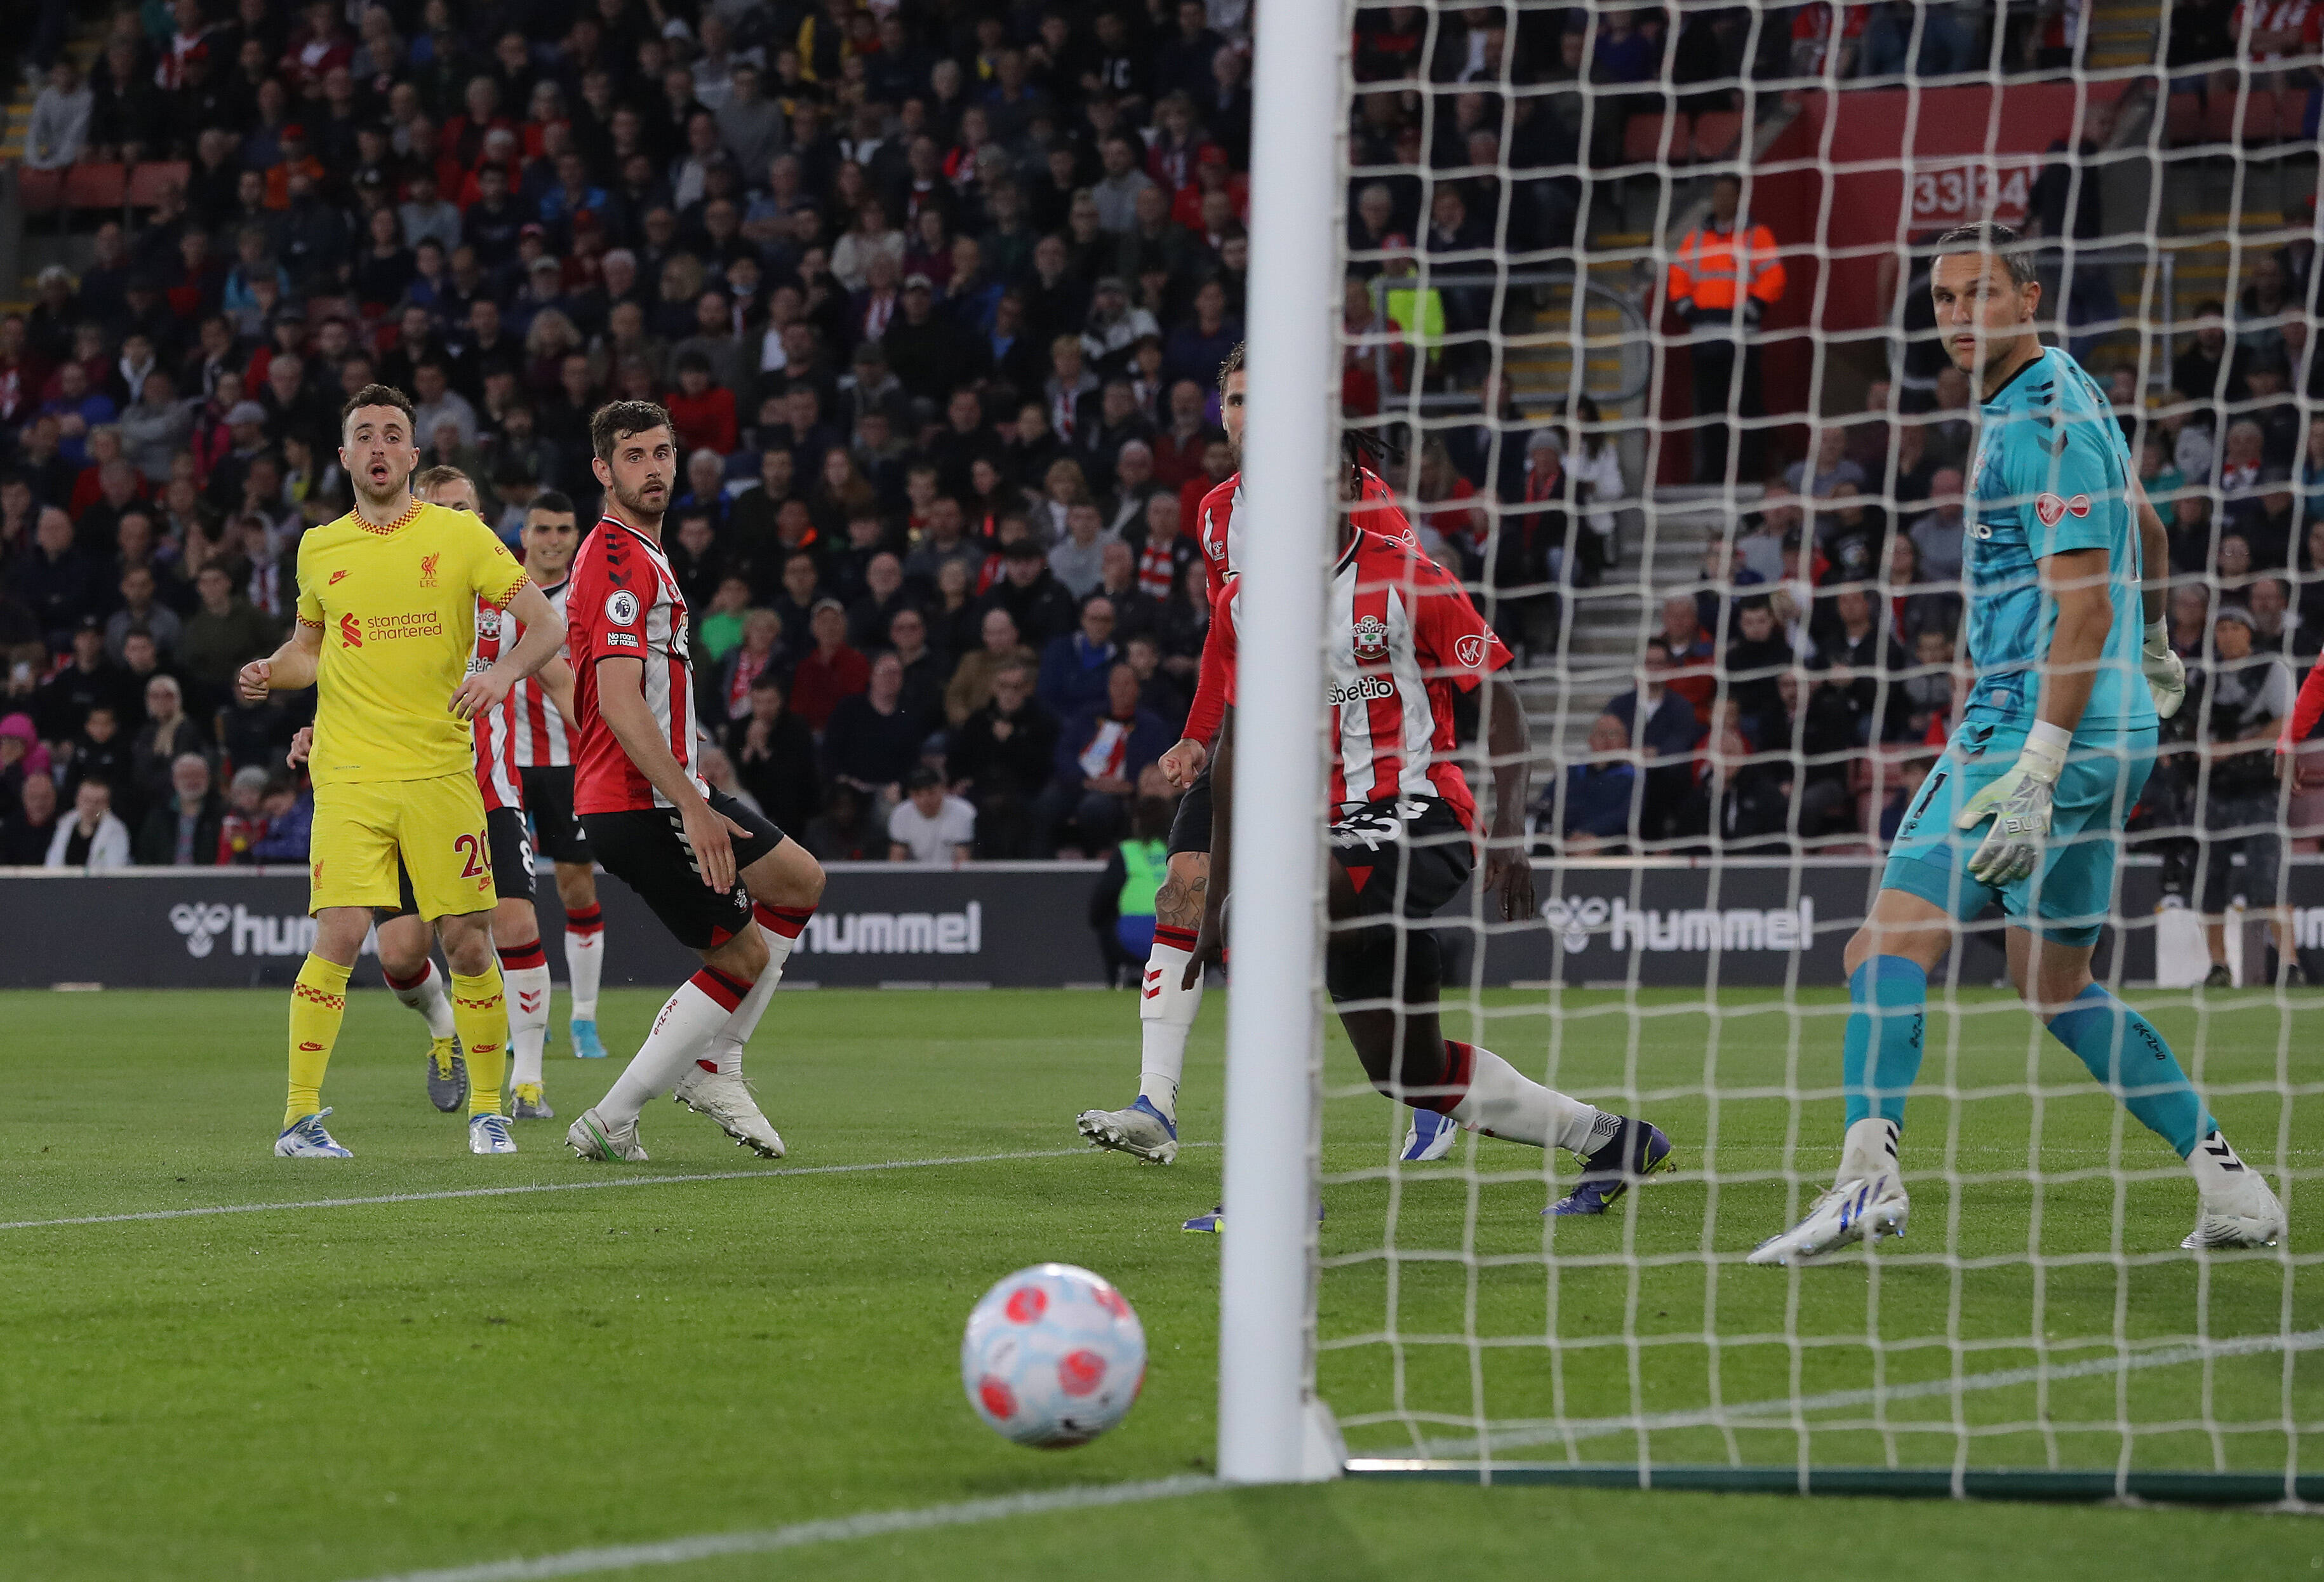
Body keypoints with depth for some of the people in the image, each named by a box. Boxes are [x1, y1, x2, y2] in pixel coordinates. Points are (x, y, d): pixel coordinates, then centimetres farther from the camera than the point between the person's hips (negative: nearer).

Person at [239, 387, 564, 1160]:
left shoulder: (460, 536, 2)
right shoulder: (320, 549, 9)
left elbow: (547, 623, 3)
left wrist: (501, 672, -16)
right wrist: (270, 673, 3)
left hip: (441, 771, 0)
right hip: (348, 774, 0)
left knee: (468, 944, 0)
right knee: (339, 938, -13)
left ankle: (487, 1111, 16)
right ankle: (300, 1118, -6)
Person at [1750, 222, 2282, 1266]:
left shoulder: (2043, 420, -14)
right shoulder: (2063, 397, 17)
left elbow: (2083, 604, -21)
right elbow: (2144, 530, 34)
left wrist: (2037, 772, -28)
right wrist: (2155, 650, 52)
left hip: (2036, 721, -10)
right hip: (2115, 729, 10)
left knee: (1890, 945, -18)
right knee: (2055, 986, 17)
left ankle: (1869, 1169, -34)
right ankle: (2228, 1186, 17)